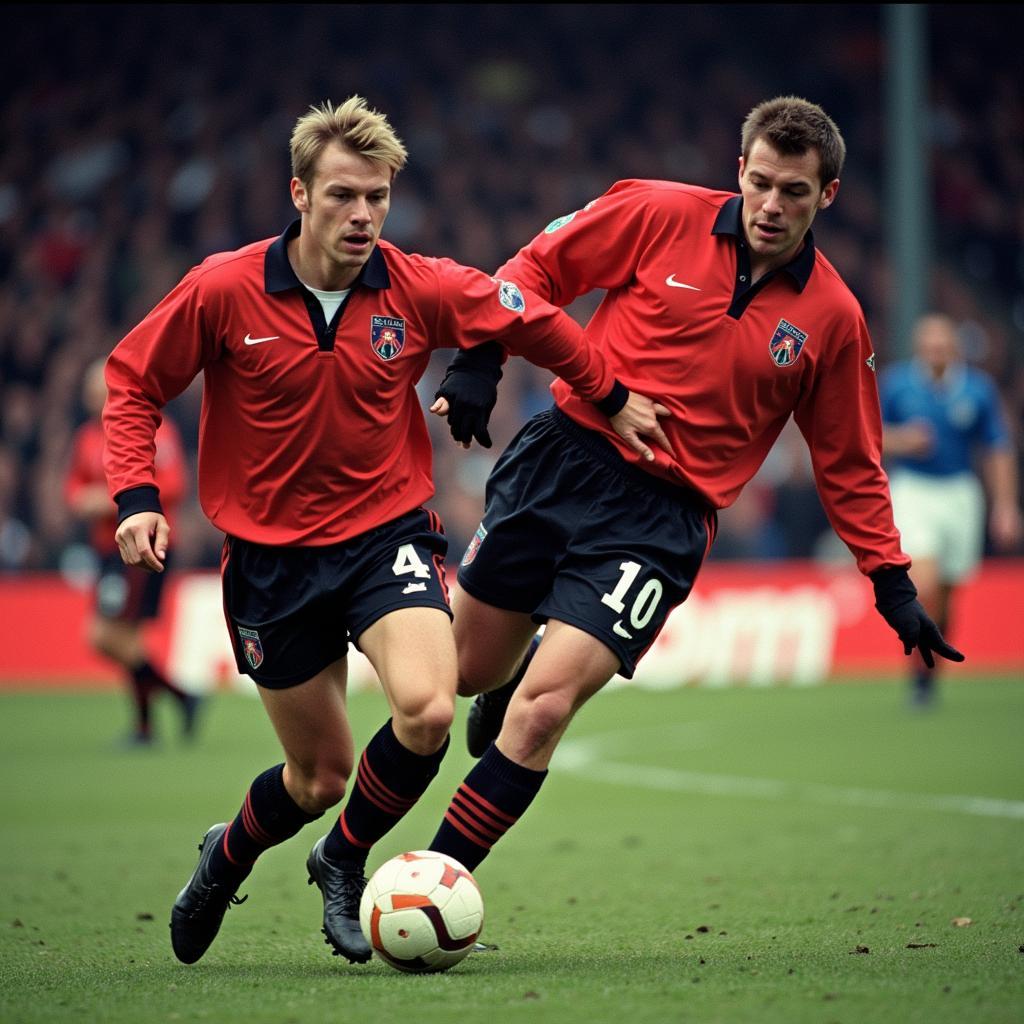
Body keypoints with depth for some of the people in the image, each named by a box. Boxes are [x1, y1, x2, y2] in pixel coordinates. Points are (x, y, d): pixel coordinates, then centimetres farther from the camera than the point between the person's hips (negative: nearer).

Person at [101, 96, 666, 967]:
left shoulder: (421, 289, -9)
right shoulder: (224, 290, -13)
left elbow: (529, 321, 8)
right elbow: (133, 380, -1)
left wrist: (611, 397, 16)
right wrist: (136, 494, -12)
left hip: (387, 534, 1)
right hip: (271, 553, -1)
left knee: (427, 709, -25)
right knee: (321, 772, 5)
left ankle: (344, 859, 4)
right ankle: (229, 855, 41)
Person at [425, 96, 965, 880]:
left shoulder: (832, 319, 1)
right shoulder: (662, 215, -3)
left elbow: (851, 467, 11)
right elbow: (538, 269, 6)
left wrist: (894, 583, 8)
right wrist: (480, 359, -7)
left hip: (663, 515, -1)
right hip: (563, 457, 2)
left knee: (540, 715, -14)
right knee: (470, 670, 11)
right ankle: (522, 674, 49)